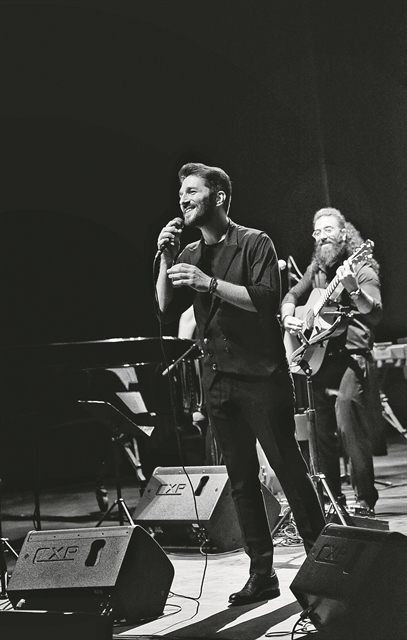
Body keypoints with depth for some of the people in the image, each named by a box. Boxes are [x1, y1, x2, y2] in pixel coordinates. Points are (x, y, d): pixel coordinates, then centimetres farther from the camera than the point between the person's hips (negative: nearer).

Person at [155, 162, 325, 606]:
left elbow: (267, 299, -16)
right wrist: (166, 261, -4)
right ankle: (261, 573, 13)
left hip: (261, 374, -6)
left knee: (288, 468, -4)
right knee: (240, 479, 7)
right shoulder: (190, 255, 14)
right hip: (217, 379, 6)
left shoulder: (254, 243, -3)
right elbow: (167, 312, 7)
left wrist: (210, 284, -23)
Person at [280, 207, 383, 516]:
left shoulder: (362, 268, -5)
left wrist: (353, 289, -37)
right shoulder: (317, 269, 15)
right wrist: (288, 317, 6)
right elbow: (292, 296, 28)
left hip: (352, 357, -6)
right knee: (323, 432, 7)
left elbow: (375, 315, -19)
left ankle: (366, 501, -13)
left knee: (347, 422, -20)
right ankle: (332, 498, 19)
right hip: (320, 359, 7)